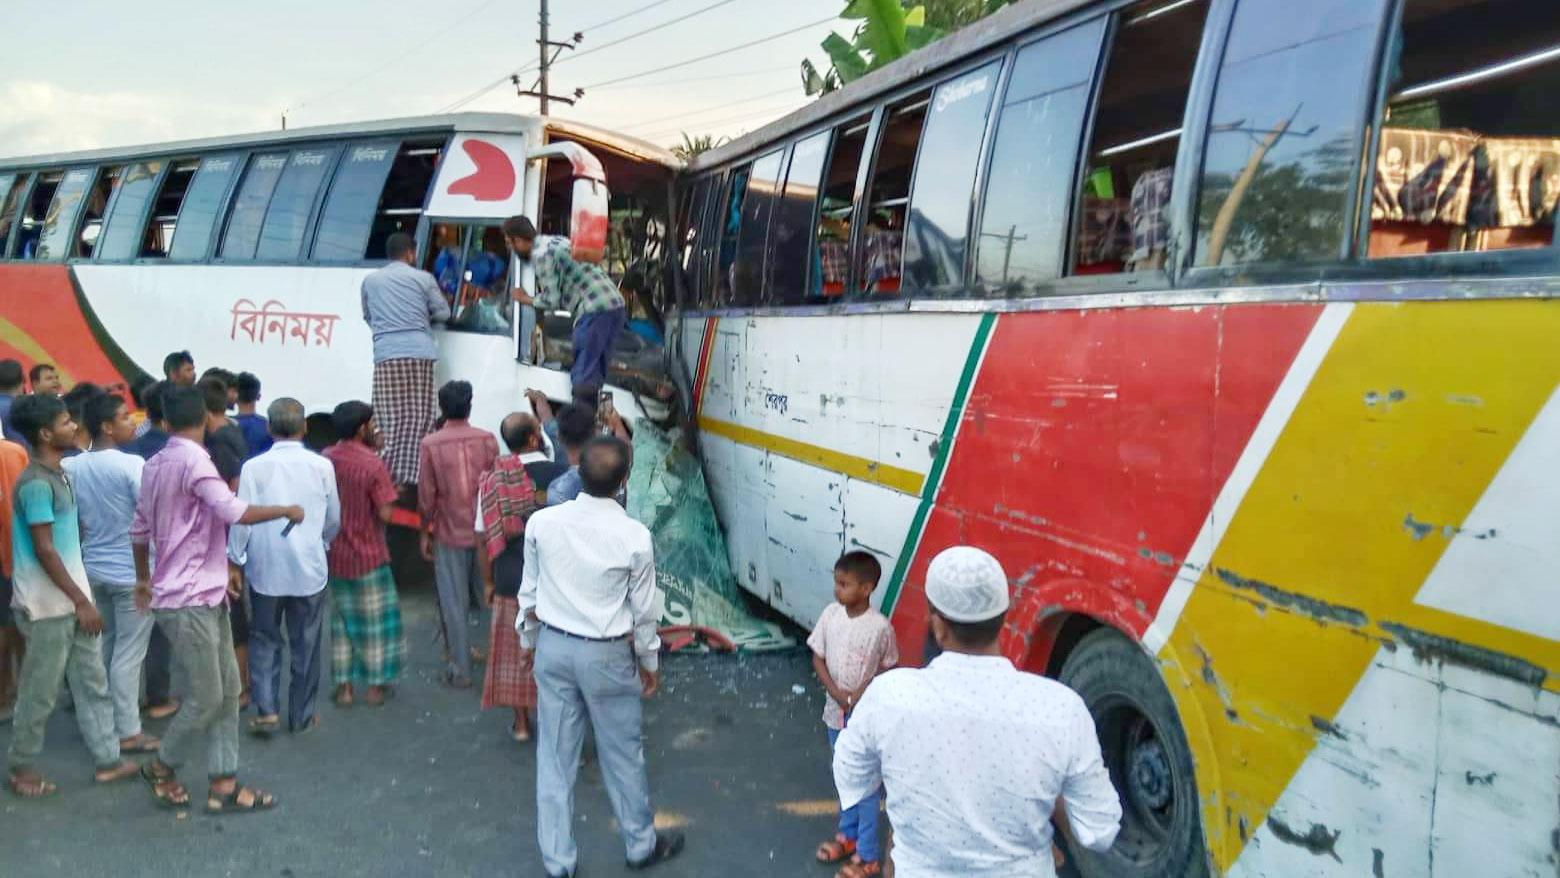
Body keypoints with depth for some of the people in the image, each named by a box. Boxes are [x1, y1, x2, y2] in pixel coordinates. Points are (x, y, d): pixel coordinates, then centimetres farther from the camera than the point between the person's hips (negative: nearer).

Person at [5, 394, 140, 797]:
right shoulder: (36, 483, -19)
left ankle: (108, 759, 21)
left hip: (71, 599, 9)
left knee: (92, 684, 13)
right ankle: (21, 767, 21)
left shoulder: (58, 475, 10)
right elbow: (44, 550, -20)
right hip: (49, 605, -9)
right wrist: (81, 601, -18)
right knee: (40, 692, 5)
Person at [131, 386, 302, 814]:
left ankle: (223, 784, 13)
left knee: (228, 691, 10)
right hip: (189, 600, -10)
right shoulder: (194, 460, -17)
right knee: (206, 698, 0)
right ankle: (162, 767, 22)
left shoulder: (155, 464, 13)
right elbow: (232, 511, -30)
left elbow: (139, 530, 21)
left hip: (206, 596, 10)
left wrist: (143, 578, 34)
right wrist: (286, 510, -15)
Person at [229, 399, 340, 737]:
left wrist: (235, 559, 6)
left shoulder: (254, 467, -10)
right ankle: (302, 716, 20)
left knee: (265, 640, 15)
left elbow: (242, 518, -8)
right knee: (305, 644, 11)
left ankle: (267, 710, 7)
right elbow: (334, 519, 4)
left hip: (266, 568, 0)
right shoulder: (321, 466, -6)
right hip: (309, 568, 0)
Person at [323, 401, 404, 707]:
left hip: (335, 554, 5)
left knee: (341, 619, 15)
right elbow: (385, 514, -19)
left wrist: (372, 451, 12)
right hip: (368, 554, -5)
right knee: (373, 620, 9)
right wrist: (390, 495, 1)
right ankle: (374, 685, 16)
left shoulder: (326, 459, -2)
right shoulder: (374, 464, -19)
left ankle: (344, 686, 18)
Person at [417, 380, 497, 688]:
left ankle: (461, 670, 10)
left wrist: (425, 532, 6)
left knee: (454, 604, 6)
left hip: (449, 534, -2)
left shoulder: (431, 444, -8)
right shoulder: (488, 440, -4)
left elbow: (427, 495, -6)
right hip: (485, 531, 2)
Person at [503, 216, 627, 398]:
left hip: (595, 310, -10)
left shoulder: (541, 254, -7)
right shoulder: (555, 241, 22)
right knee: (594, 374, 15)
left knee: (583, 378, -7)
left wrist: (525, 299, 8)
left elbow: (552, 300, -8)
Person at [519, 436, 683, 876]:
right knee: (623, 755, 16)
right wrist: (649, 661, 7)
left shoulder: (541, 522, -12)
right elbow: (642, 610, -9)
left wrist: (528, 641, 17)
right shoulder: (635, 536, -19)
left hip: (553, 647, 3)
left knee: (555, 757, 14)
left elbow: (529, 592, 0)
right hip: (606, 655, -3)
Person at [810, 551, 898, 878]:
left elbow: (888, 669, -7)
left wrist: (863, 693, -20)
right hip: (836, 711, 5)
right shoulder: (830, 614, -8)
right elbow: (818, 658, 0)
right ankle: (847, 835, 41)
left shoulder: (880, 627, -20)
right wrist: (836, 692, -13)